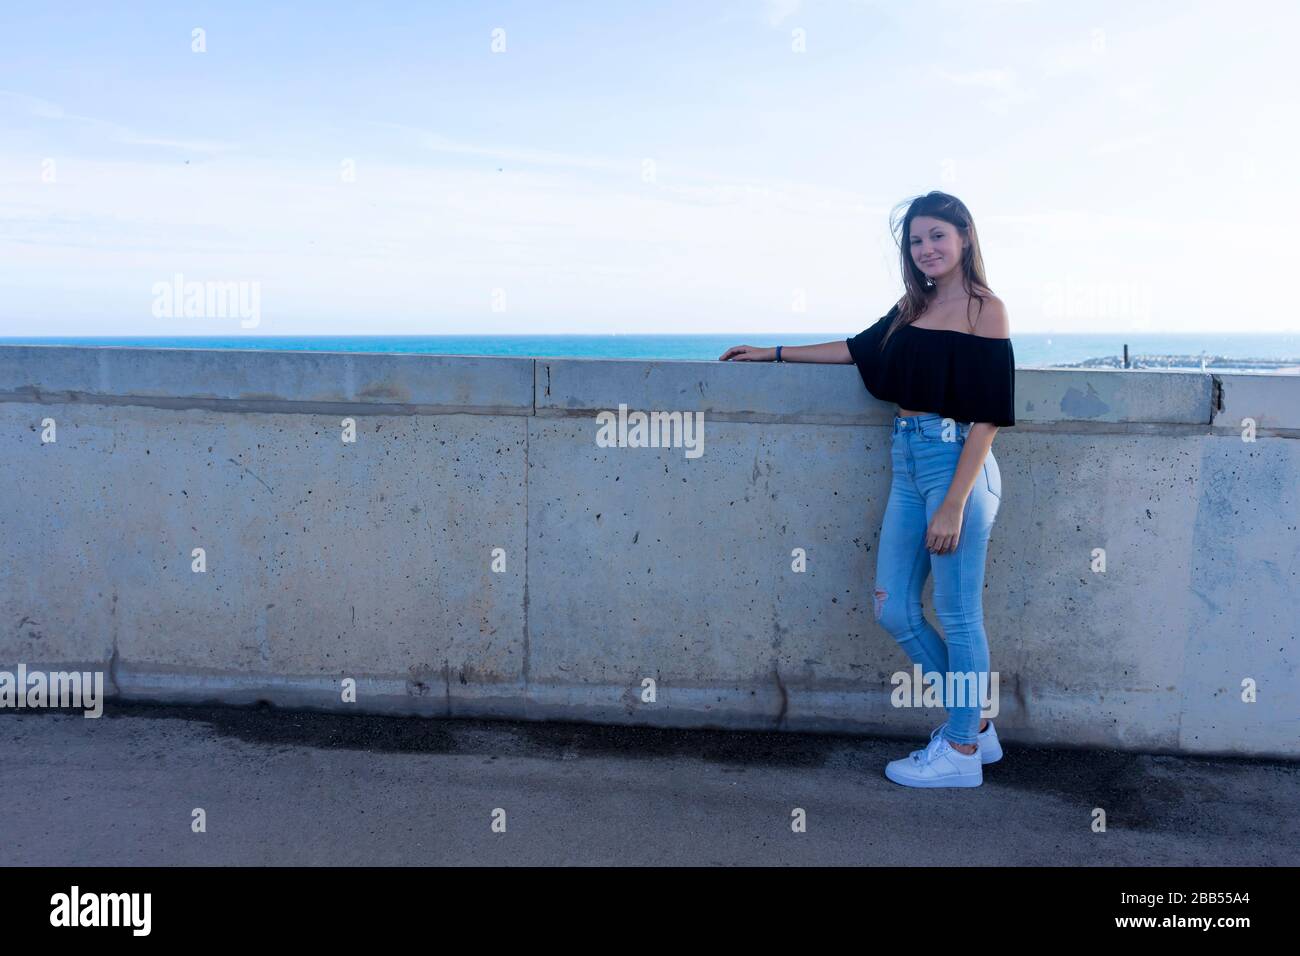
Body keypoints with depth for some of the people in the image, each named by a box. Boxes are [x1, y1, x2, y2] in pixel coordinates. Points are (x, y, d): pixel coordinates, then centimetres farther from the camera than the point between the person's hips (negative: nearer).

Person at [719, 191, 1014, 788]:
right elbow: (859, 349, 28)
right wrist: (772, 353, 32)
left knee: (957, 615, 1)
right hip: (907, 463, 8)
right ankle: (974, 724, 25)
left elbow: (987, 415, -11)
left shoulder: (985, 310, -5)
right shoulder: (913, 307, 15)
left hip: (957, 463, -7)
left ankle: (962, 749, 18)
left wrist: (953, 504, -17)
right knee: (893, 611, 8)